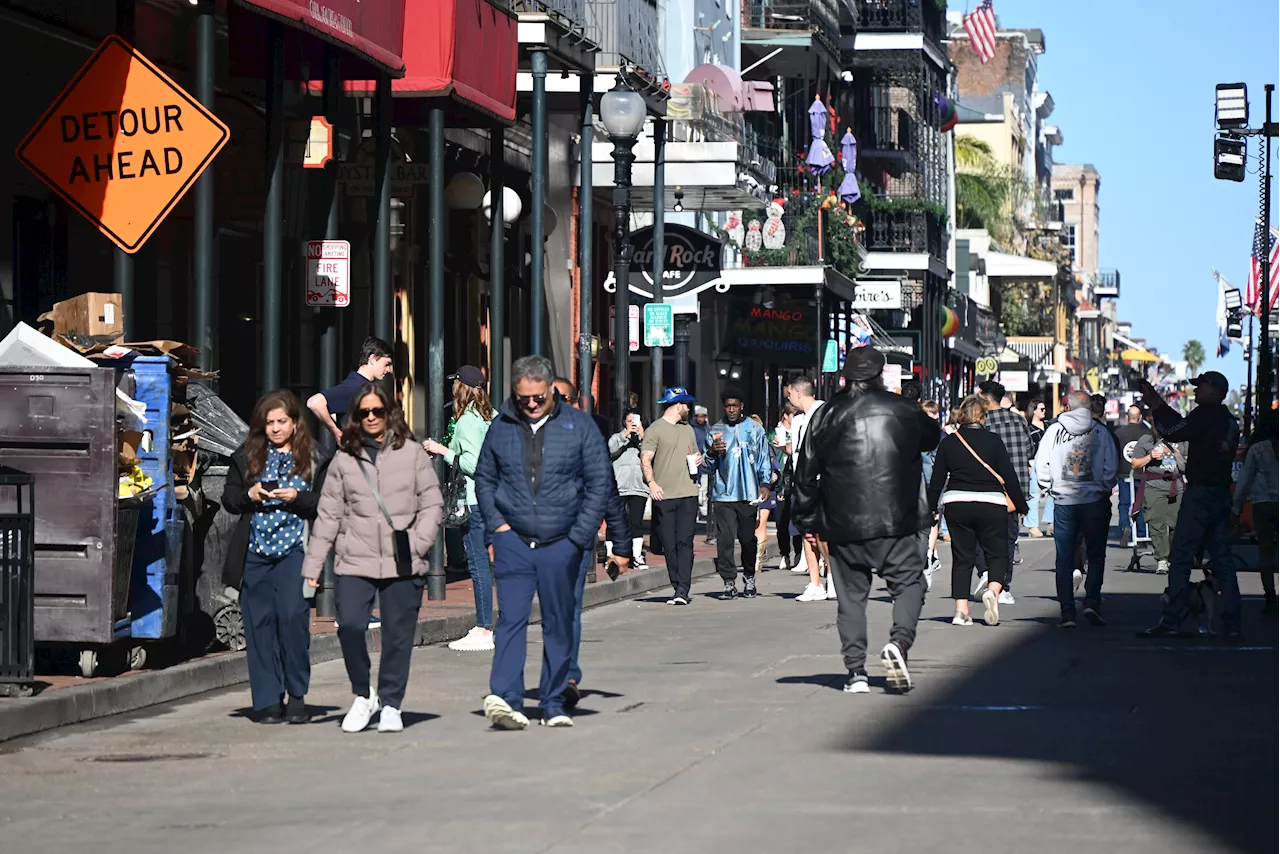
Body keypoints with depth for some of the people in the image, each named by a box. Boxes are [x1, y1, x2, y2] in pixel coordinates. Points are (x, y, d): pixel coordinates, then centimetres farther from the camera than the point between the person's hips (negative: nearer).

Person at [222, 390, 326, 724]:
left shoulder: (312, 459, 5)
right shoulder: (246, 457, 12)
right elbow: (228, 498, 13)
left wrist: (297, 498, -13)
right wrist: (249, 495, -6)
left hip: (294, 550, -3)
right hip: (254, 553, 3)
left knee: (293, 616, -14)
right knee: (259, 622, 1)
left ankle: (297, 694, -1)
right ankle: (268, 700, 6)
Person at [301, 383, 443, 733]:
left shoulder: (412, 453, 6)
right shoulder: (344, 460, 10)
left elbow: (432, 504, 6)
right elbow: (328, 514, 10)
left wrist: (417, 544, -8)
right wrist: (312, 566, 5)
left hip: (402, 564, 0)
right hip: (355, 562, 0)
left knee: (398, 634, 1)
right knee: (349, 625, -16)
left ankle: (390, 704, 16)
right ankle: (362, 696, 4)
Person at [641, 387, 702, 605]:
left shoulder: (688, 429, 22)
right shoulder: (655, 430, 1)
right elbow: (645, 459, -9)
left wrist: (698, 460, 8)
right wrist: (651, 482, -24)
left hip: (688, 494, 3)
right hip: (664, 495, -3)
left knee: (685, 542, -9)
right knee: (669, 545, 0)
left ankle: (683, 589, -14)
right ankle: (677, 588, 8)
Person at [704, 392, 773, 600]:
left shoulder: (754, 428, 9)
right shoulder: (715, 430, 10)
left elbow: (764, 458, 11)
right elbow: (707, 464, 9)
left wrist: (765, 483, 3)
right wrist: (712, 452, -13)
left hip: (749, 493, 0)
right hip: (723, 494, 0)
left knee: (748, 539, 5)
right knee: (725, 539, -9)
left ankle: (749, 580, 19)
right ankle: (729, 582, -7)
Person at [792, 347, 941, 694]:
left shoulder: (826, 416, 4)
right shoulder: (902, 410, 0)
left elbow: (807, 472, 7)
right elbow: (932, 437, 20)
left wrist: (807, 519, 15)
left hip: (843, 525, 2)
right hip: (896, 522, -2)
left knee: (851, 595, 9)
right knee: (909, 583, 6)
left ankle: (856, 672, 3)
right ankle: (898, 641, -20)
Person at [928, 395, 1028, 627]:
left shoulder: (948, 443, 4)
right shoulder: (993, 441, -3)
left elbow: (937, 480, 7)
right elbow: (1009, 476, -2)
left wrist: (932, 508, 17)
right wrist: (1022, 505, 7)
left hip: (956, 504, 2)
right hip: (991, 504, -2)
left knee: (962, 557, 7)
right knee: (997, 553, 8)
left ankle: (961, 609, -1)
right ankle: (993, 589, -19)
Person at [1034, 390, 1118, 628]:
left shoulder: (1054, 430, 0)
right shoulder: (1101, 432, -3)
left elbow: (1041, 464, -1)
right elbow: (1111, 467, -4)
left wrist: (1049, 488, 13)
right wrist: (1106, 489, 12)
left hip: (1063, 502, 1)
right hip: (1095, 500, -1)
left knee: (1064, 559, 7)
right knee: (1096, 555, 9)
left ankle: (1067, 611, 3)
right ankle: (1092, 600, -9)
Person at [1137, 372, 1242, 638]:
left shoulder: (1207, 413, -11)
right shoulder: (1229, 420, 17)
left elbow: (1174, 432, -11)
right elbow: (1185, 427, 23)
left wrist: (1156, 406, 1)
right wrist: (1158, 405, 22)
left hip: (1200, 493, -8)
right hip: (1222, 494, 8)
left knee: (1180, 558, -6)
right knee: (1223, 559, 7)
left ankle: (1171, 621, -8)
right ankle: (1232, 623, 3)